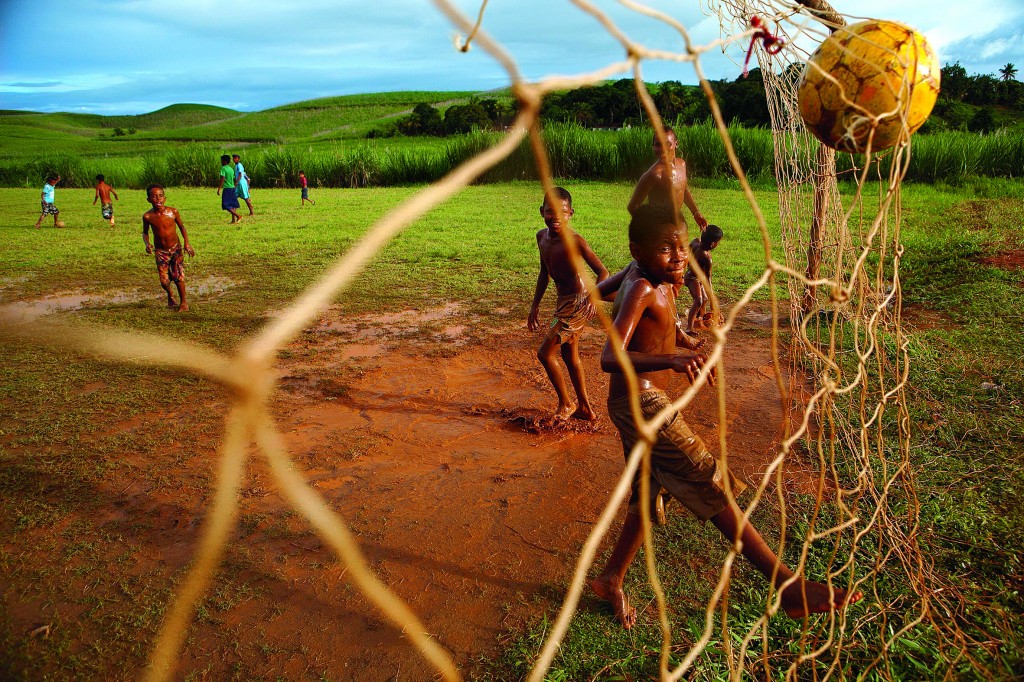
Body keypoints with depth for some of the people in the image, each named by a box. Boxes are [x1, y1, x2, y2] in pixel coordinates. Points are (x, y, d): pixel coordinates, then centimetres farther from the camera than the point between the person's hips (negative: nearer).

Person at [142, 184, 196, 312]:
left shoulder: (173, 212, -14)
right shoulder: (147, 216, -13)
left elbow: (181, 227, 3)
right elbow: (145, 232, 5)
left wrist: (187, 243, -4)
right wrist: (147, 244, -13)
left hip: (176, 248, -1)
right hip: (160, 251, 1)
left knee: (179, 277, -7)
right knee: (164, 280, -3)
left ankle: (183, 301, 17)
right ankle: (170, 296, 31)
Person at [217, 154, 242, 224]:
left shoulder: (223, 168, -9)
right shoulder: (231, 169, 13)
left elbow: (222, 179, -18)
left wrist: (219, 189, -18)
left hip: (227, 188, -8)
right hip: (232, 188, 8)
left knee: (226, 205, -5)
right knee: (233, 205, 8)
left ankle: (238, 216, -15)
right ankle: (233, 220, 7)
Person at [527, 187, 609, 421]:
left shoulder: (575, 241, -22)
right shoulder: (542, 236, 1)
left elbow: (603, 272, -21)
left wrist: (593, 297, -39)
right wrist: (535, 306, 14)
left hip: (577, 303, -9)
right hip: (564, 302, 9)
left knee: (545, 354, -3)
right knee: (569, 355, 20)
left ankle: (565, 404, 18)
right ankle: (585, 408, 35)